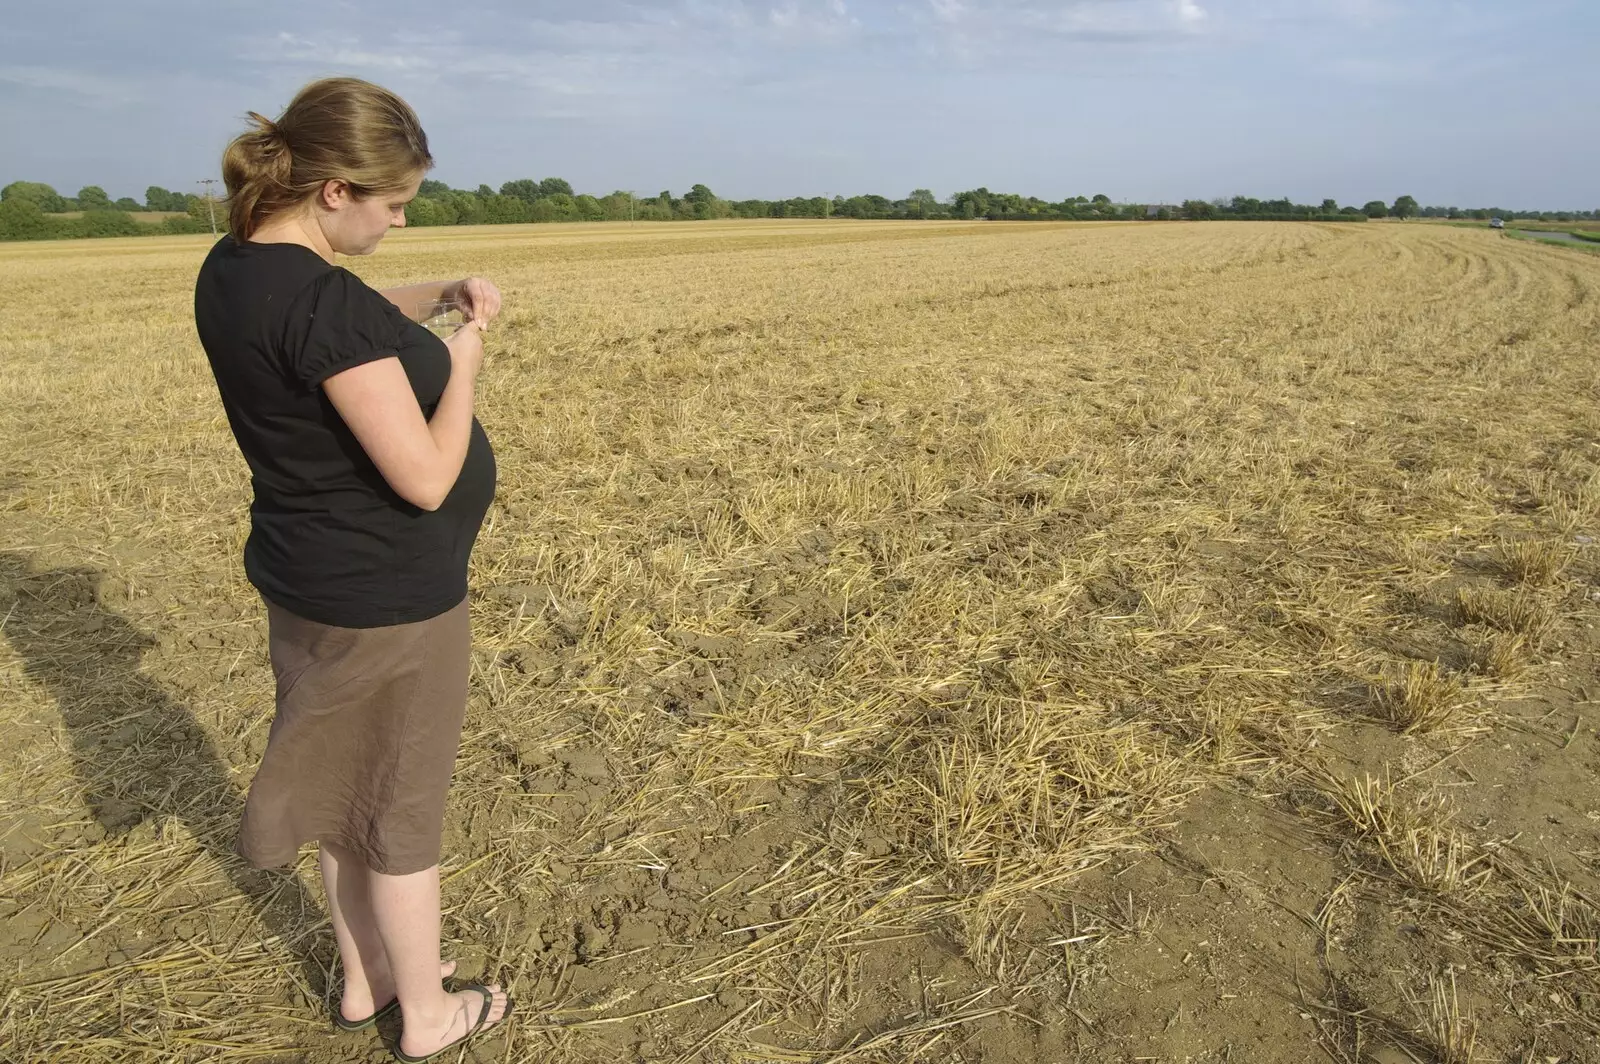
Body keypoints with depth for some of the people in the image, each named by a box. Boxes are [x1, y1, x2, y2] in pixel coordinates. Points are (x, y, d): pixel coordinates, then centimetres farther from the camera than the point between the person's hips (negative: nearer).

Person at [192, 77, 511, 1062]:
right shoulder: (320, 299, -27)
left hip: (313, 577, 9)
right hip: (389, 597, -9)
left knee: (348, 791, 23)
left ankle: (365, 979, 44)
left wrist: (434, 299, 7)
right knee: (403, 807, 10)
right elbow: (425, 478, -27)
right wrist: (462, 362, -13)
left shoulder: (232, 268, 1)